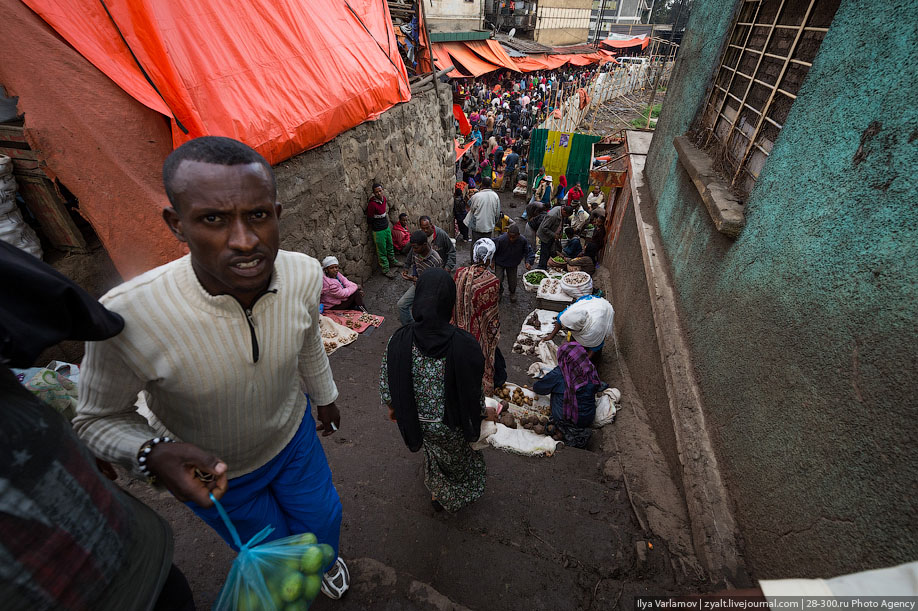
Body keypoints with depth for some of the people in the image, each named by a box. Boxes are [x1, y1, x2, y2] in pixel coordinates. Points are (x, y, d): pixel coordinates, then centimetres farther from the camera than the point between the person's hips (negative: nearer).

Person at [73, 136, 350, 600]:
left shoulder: (304, 274, -27)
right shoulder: (127, 316, -38)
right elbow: (97, 419, -16)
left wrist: (324, 398, 11)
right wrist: (152, 455, -37)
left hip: (294, 436, 3)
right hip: (210, 473, -2)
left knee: (323, 518, 27)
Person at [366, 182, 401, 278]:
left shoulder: (384, 198, -2)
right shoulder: (372, 204, -25)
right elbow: (369, 219, -15)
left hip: (387, 227, 8)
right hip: (379, 231, -8)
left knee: (390, 246, 24)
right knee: (382, 251, 4)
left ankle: (392, 262, 45)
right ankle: (385, 269, 16)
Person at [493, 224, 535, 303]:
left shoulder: (523, 241, -25)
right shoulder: (501, 239, -31)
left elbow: (529, 251, -8)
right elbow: (493, 250, -13)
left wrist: (528, 262, -24)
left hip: (513, 264, 2)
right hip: (500, 263, -2)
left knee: (512, 281, 11)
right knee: (498, 280, -3)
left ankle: (512, 293, 46)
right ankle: (499, 292, 33)